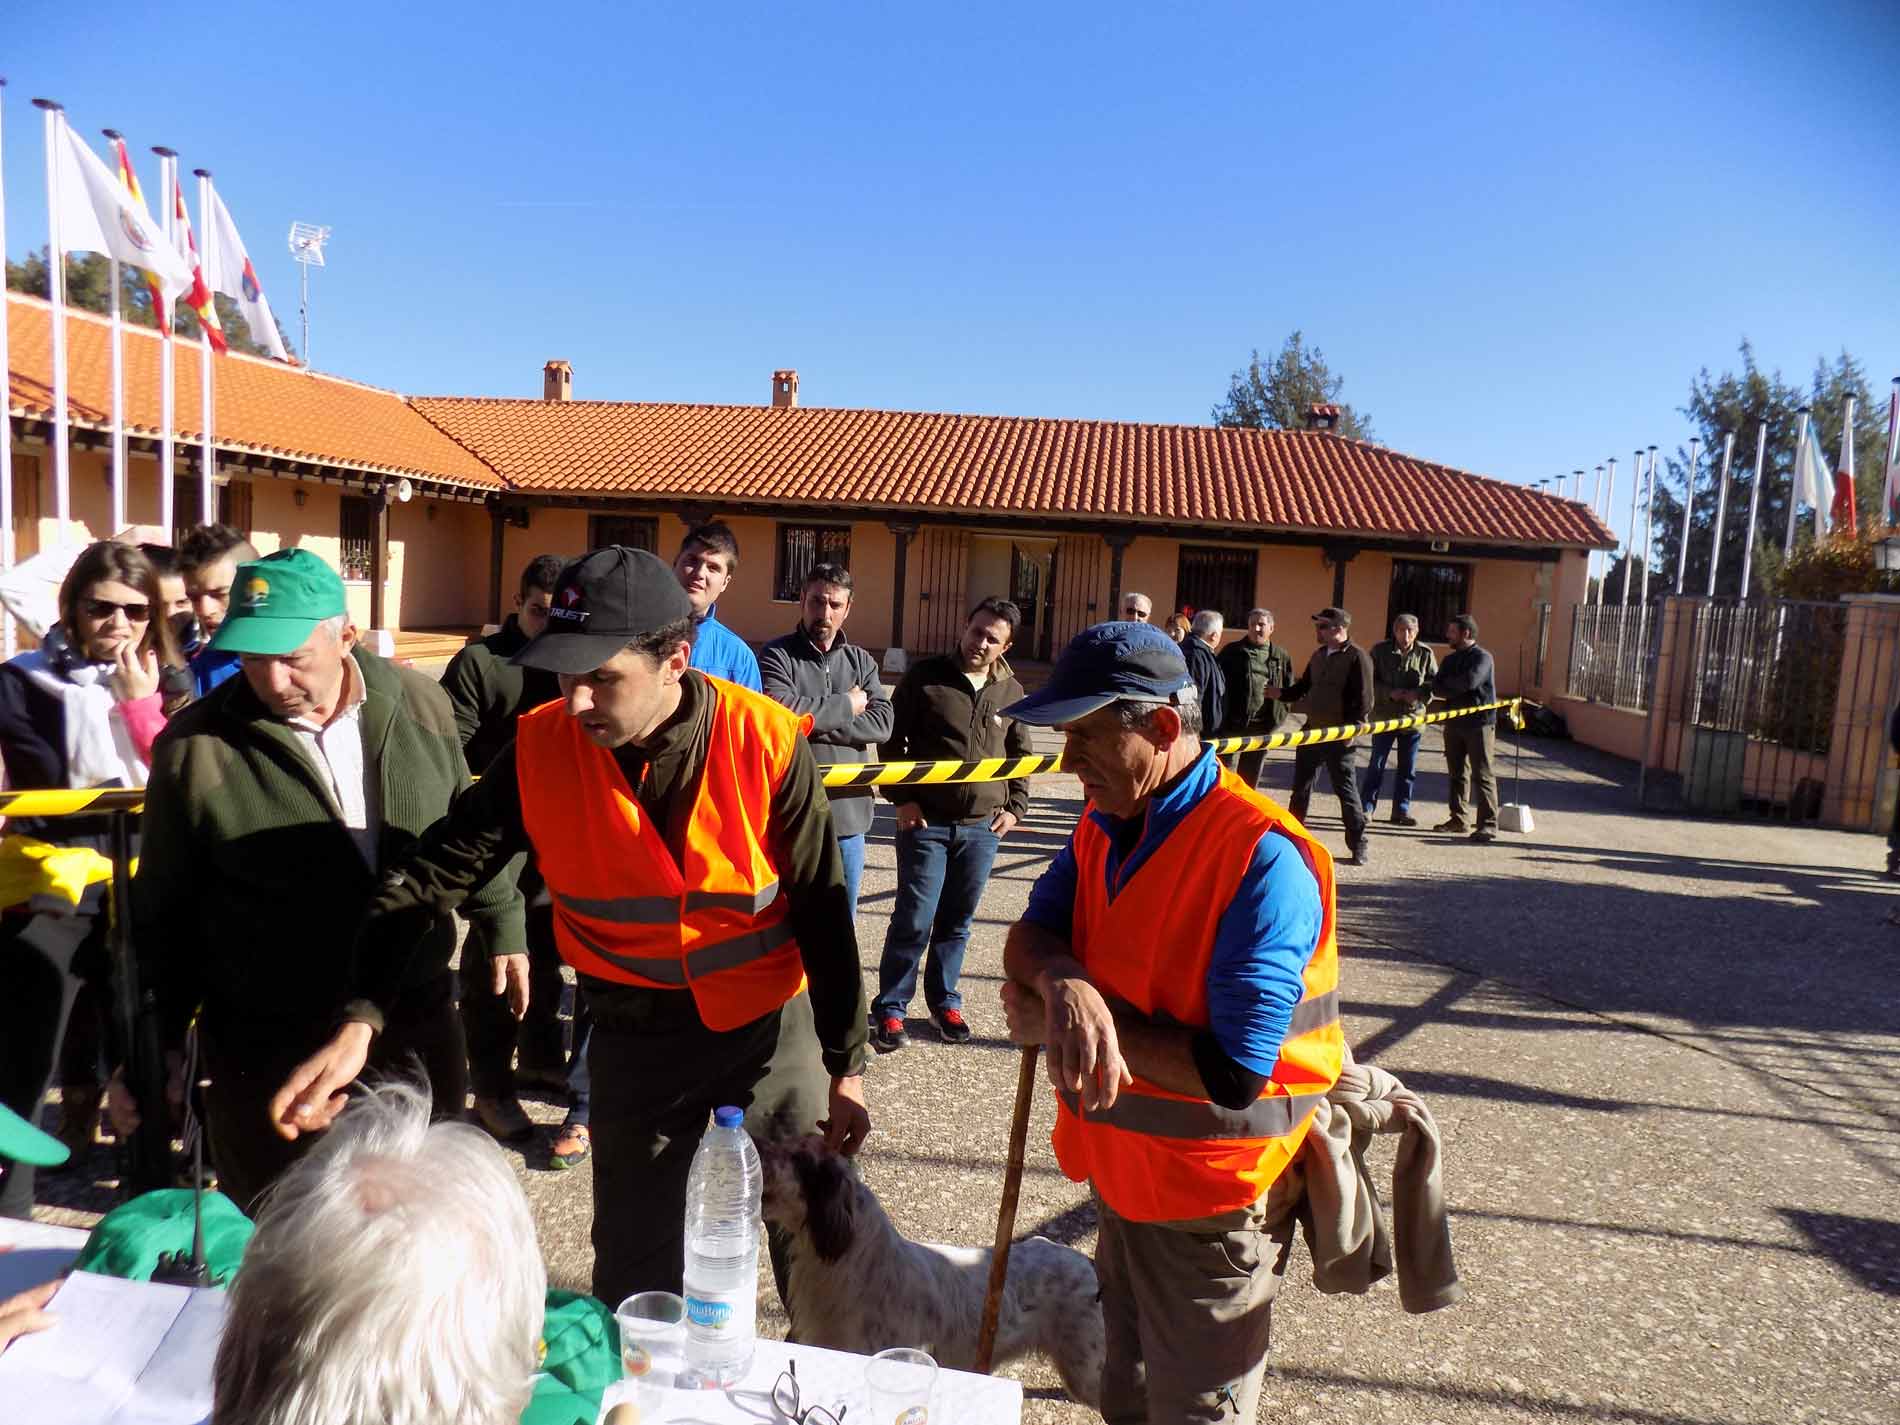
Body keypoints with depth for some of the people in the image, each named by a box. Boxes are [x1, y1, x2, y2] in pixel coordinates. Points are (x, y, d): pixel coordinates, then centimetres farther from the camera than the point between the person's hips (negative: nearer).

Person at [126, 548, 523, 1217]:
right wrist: (153, 1048, 1)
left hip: (421, 1030, 3)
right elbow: (164, 912, -2)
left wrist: (503, 926, 13)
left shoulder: (420, 704, -5)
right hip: (271, 1054, -2)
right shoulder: (196, 746, -12)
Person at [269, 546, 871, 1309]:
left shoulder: (764, 742, -19)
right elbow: (435, 873, -10)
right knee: (634, 1276, 14)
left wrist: (846, 1067, -5)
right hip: (635, 1033, 2)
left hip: (772, 1022, -1)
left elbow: (822, 905, -11)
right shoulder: (542, 747, -14)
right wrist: (357, 1023, -23)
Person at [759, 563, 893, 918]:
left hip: (849, 812, 4)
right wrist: (847, 706, -9)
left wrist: (814, 723, -14)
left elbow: (882, 722, -4)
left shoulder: (861, 661, 11)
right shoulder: (777, 655, -2)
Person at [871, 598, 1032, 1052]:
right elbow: (893, 739, -1)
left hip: (983, 828, 3)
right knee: (914, 921, -2)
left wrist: (1015, 806, 8)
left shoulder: (1011, 692, 7)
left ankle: (944, 1001, 28)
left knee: (957, 922, 13)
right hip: (927, 822, -3)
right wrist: (902, 797, -7)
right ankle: (889, 1008, 11)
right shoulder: (925, 676, -4)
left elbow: (1021, 754, 18)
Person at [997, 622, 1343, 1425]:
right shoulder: (1106, 825, 0)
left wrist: (1061, 1020, -23)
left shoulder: (1261, 855, -27)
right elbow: (1030, 936, -7)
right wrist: (1067, 986, -31)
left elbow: (1232, 1073, -30)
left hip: (1209, 1206, -7)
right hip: (1122, 1178, 7)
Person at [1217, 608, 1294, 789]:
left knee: (1250, 778, 13)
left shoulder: (1282, 656, 10)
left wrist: (1279, 716, 6)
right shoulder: (1232, 651, 0)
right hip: (1233, 723, -4)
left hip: (1263, 726, 4)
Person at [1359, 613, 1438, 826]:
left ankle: (1401, 810, 18)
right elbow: (1369, 681, -3)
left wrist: (1419, 694, -14)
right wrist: (1389, 693, -17)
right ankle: (1366, 807, 7)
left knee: (1408, 769, 8)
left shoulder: (1425, 653, 1)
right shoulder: (1380, 650, -3)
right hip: (1384, 716, -2)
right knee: (1376, 765, 0)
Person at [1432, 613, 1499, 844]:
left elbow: (1468, 681, -24)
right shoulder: (1450, 659, 15)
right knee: (1456, 773, 11)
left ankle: (1488, 824, -7)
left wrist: (1447, 684, -5)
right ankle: (1457, 818, 20)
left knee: (1482, 774, -7)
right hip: (1454, 722, 7)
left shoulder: (1482, 658, -7)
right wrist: (1458, 690, -14)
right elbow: (1436, 688, 4)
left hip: (1479, 723, -7)